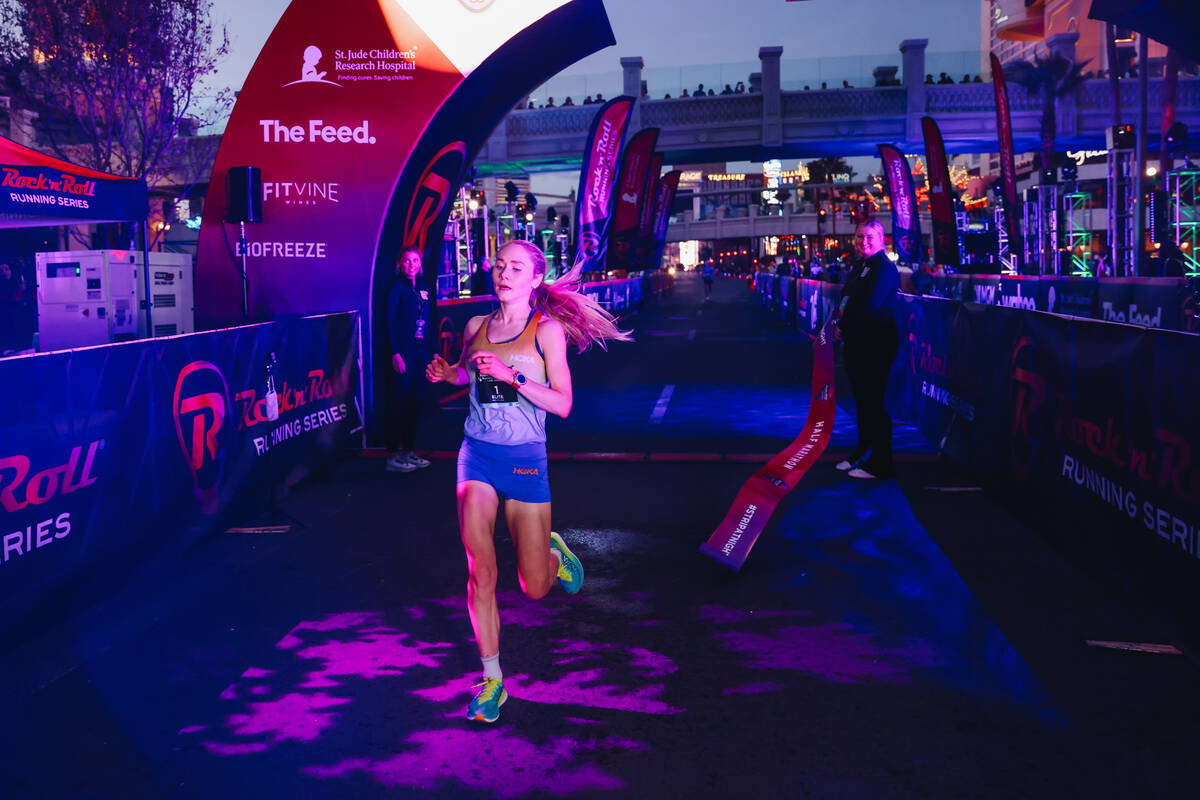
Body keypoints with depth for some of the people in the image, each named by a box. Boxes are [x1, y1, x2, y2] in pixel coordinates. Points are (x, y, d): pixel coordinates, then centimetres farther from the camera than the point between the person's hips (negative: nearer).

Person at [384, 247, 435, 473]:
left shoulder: (423, 289, 15)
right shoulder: (397, 287, -5)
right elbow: (390, 321, -11)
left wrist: (434, 351, 13)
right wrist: (395, 353, -18)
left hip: (420, 352, 7)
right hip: (403, 351, -7)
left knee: (416, 402, 10)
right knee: (398, 403, -5)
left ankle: (408, 451, 18)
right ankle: (392, 456, -1)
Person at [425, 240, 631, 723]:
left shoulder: (547, 330, -5)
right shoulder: (476, 327, 6)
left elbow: (563, 404, -11)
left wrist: (511, 376, -21)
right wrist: (444, 373, 4)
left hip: (525, 460, -2)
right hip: (476, 454, 2)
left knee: (534, 589, 4)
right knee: (480, 573, -8)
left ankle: (553, 553, 41)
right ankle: (491, 680, 7)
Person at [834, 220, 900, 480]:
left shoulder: (885, 268, -13)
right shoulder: (859, 266, 15)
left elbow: (870, 307, -20)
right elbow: (847, 300, 16)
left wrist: (843, 325, -9)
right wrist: (840, 323, -3)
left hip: (876, 345, -9)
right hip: (856, 344, 9)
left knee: (873, 403, -4)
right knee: (861, 401, 16)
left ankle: (880, 464, 4)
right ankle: (862, 453, 29)